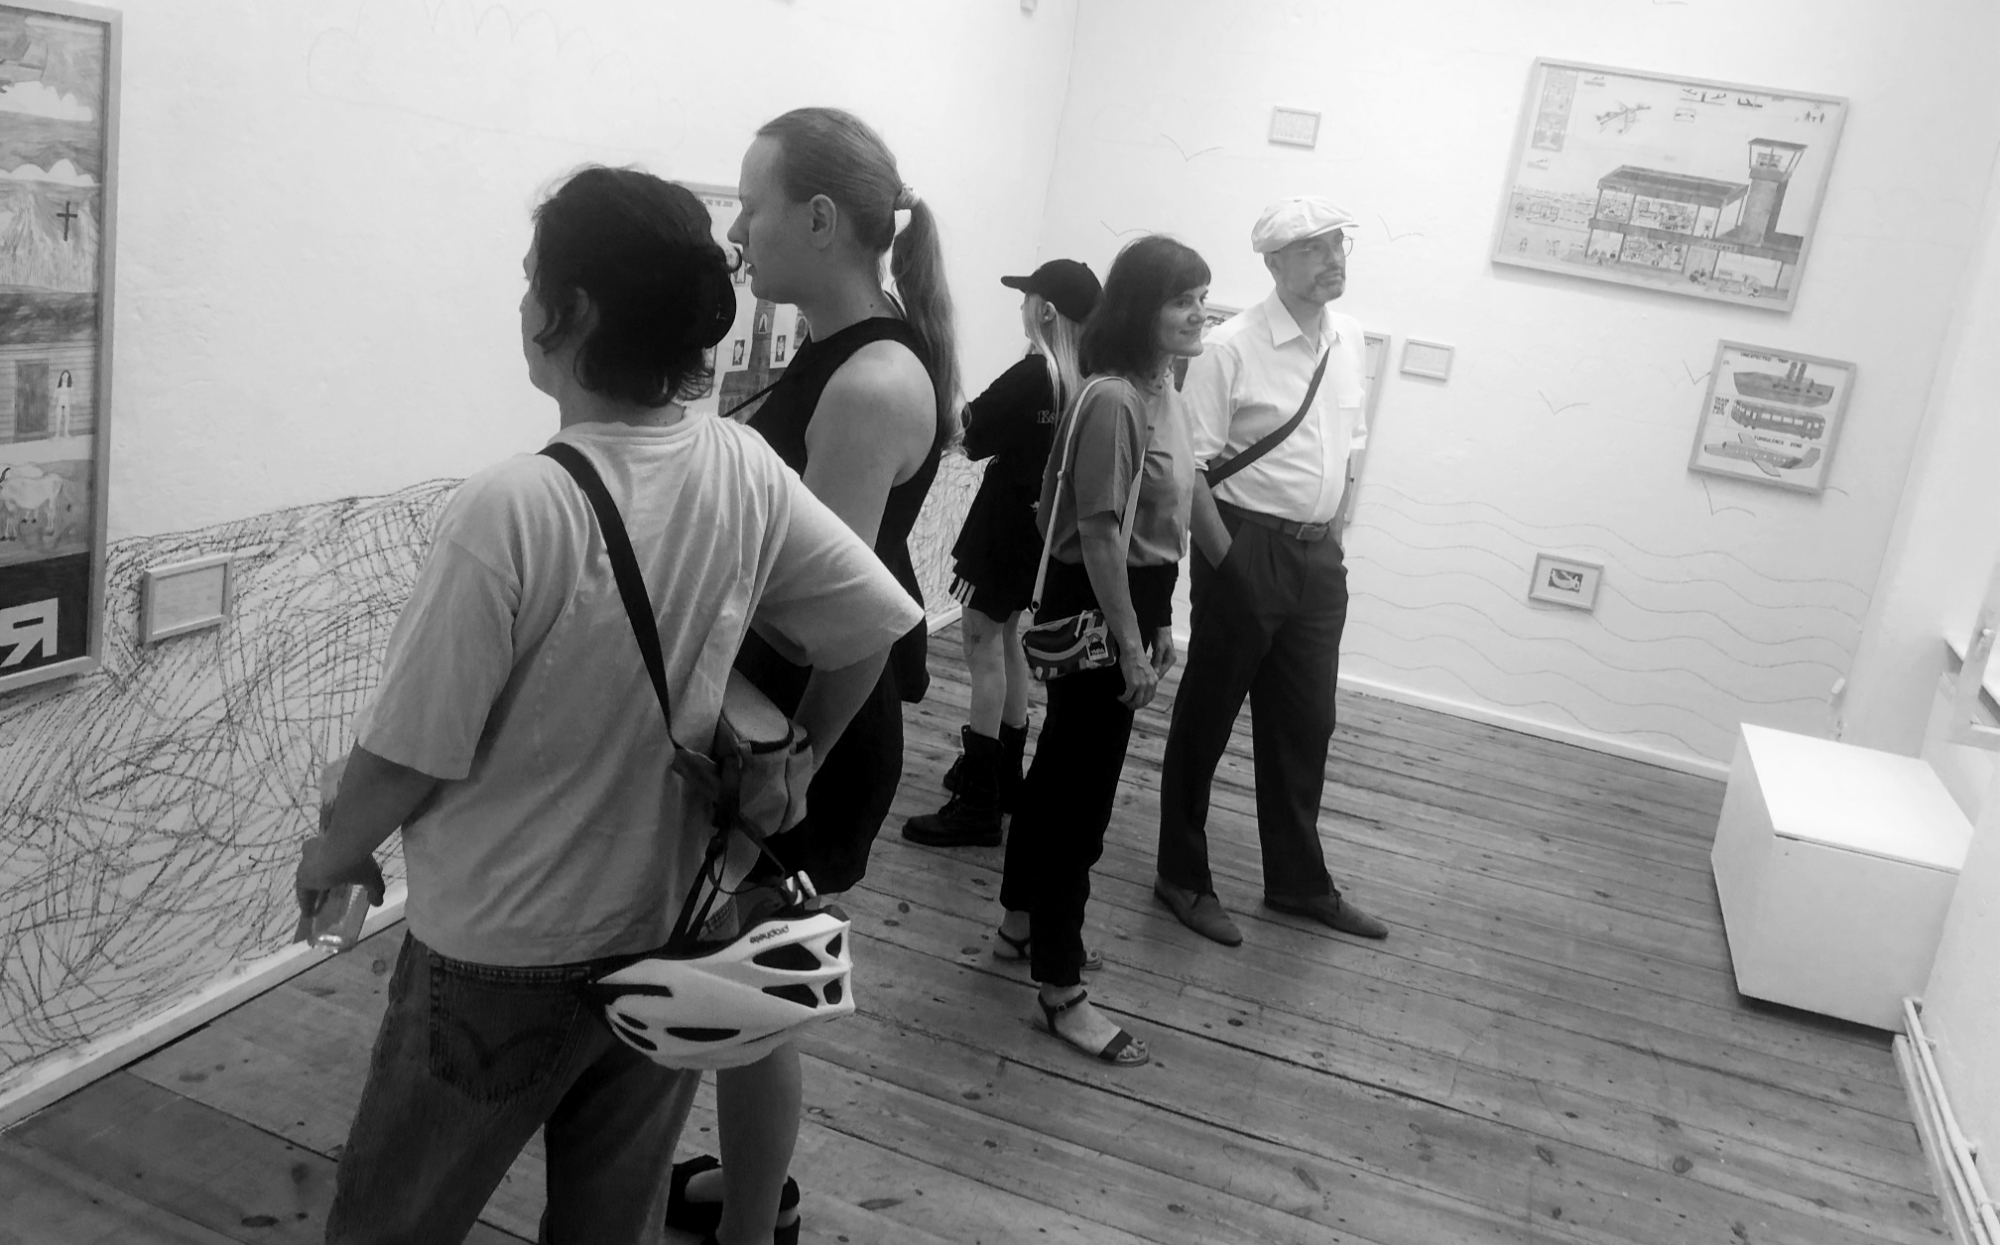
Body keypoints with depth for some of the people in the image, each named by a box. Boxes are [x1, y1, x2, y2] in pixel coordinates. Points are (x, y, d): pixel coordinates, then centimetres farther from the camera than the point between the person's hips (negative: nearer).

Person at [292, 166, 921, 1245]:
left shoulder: (513, 509, -26)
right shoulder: (748, 472, -10)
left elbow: (410, 753, -18)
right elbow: (878, 628, -1)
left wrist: (336, 851, 3)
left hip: (506, 957, -4)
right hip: (670, 933, 5)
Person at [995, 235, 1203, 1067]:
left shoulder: (1161, 390, 9)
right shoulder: (1113, 400, -21)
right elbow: (1100, 533, -22)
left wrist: (1160, 622, 15)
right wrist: (1129, 643, -20)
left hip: (1132, 601, 10)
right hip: (1094, 608, -10)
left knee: (1063, 765, 21)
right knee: (1084, 787, -4)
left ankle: (1023, 914, 39)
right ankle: (1060, 989, 6)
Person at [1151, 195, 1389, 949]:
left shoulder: (1348, 340, 7)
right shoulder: (1231, 347, -15)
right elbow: (1188, 465, -16)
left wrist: (1332, 536, 12)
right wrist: (1227, 559, -16)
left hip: (1318, 556, 7)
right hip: (1247, 548, -7)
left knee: (1305, 723, 15)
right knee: (1206, 718, 7)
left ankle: (1297, 880, 30)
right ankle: (1183, 878, 22)